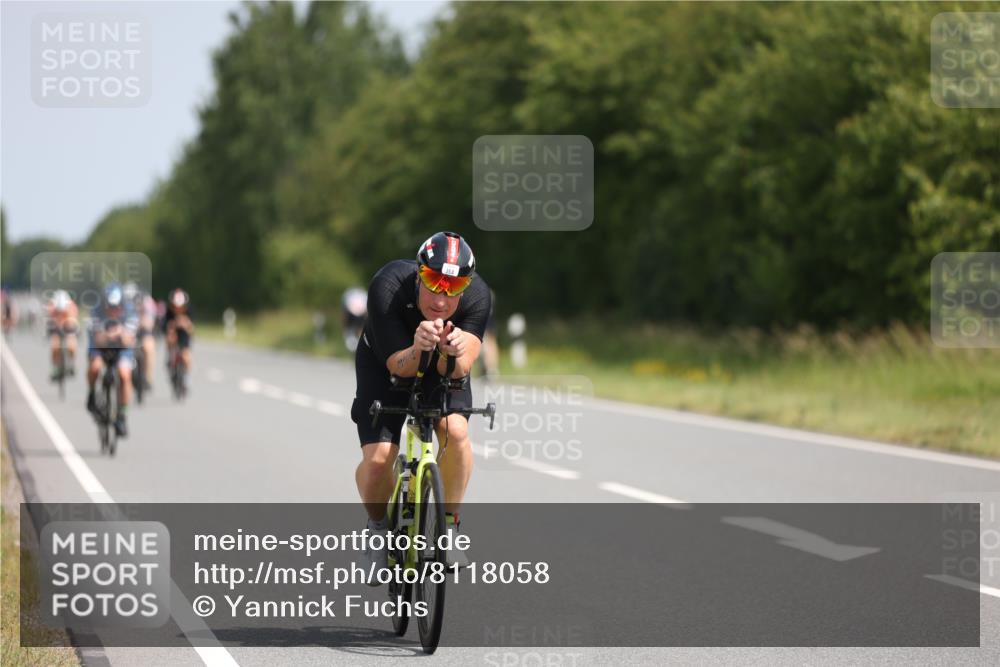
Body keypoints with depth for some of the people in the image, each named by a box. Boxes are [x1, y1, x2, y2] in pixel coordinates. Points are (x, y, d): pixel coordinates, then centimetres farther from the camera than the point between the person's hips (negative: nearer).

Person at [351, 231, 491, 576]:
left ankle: (448, 524, -4)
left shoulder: (477, 295, -30)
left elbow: (455, 372, -32)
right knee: (378, 457, -18)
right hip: (386, 365, -1)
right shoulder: (387, 287, -36)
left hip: (443, 368, 1)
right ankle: (378, 527, 14)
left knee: (455, 430, -27)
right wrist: (418, 349, -55)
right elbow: (399, 367, -33)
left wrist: (453, 353, -55)